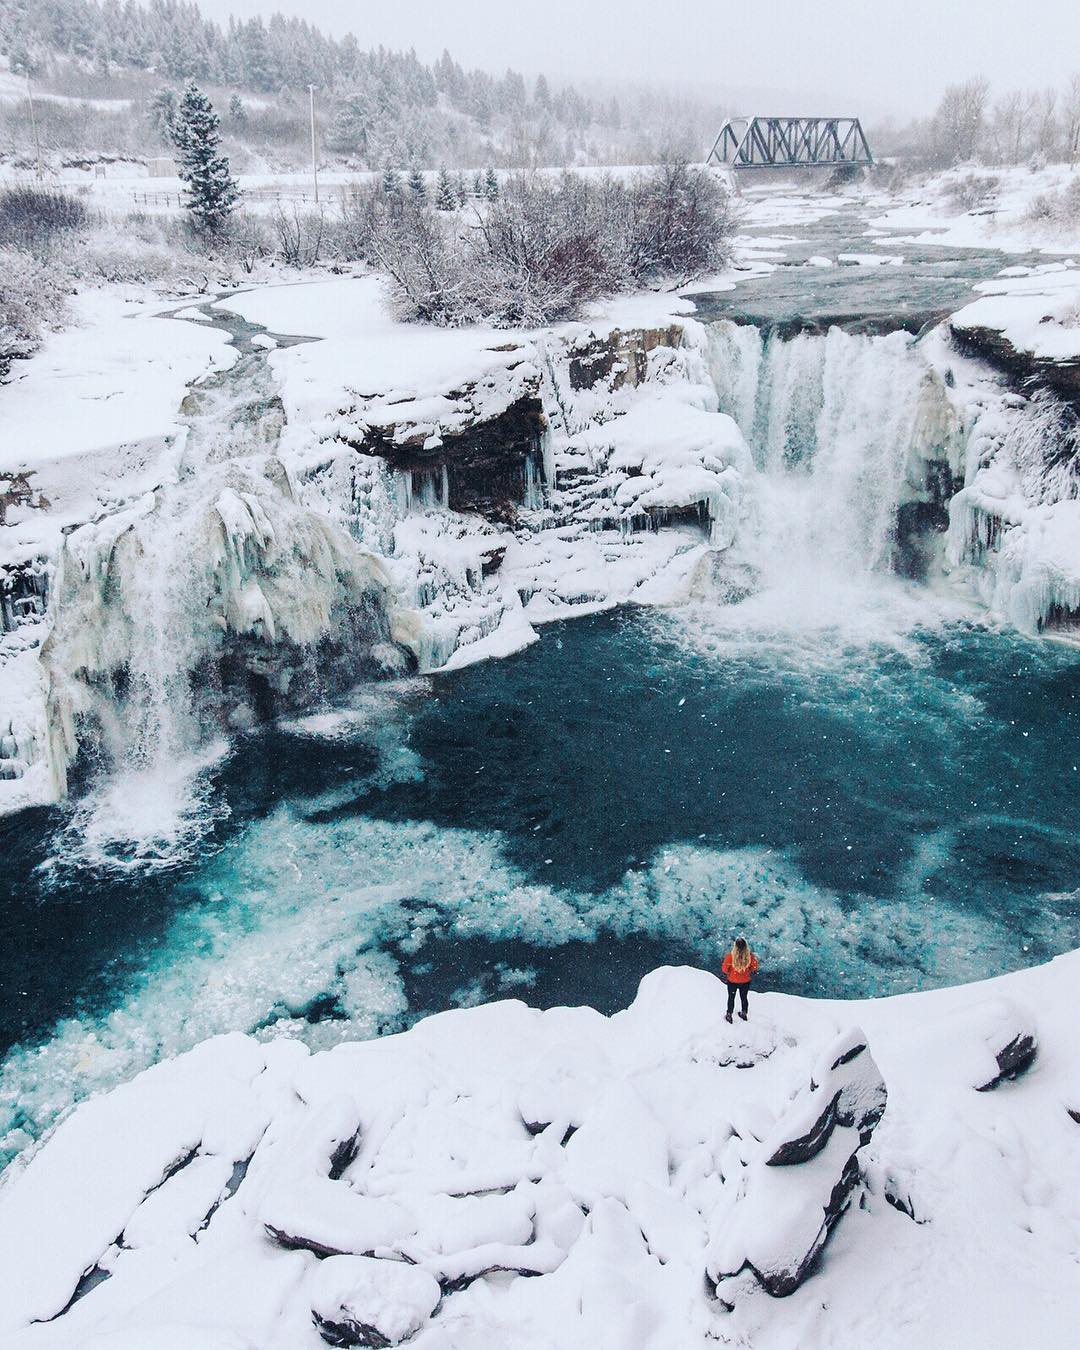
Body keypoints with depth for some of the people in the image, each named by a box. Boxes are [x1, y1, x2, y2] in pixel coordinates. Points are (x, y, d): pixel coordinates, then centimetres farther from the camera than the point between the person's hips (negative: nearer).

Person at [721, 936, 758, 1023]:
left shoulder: (730, 955, -30)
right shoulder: (750, 955, -24)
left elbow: (725, 968, -19)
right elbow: (754, 967, -9)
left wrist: (726, 973, 2)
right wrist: (753, 973, 12)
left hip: (732, 981, -2)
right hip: (746, 981, 2)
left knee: (731, 998, 22)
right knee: (744, 997, 26)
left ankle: (729, 1015, 37)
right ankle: (744, 1013, 46)